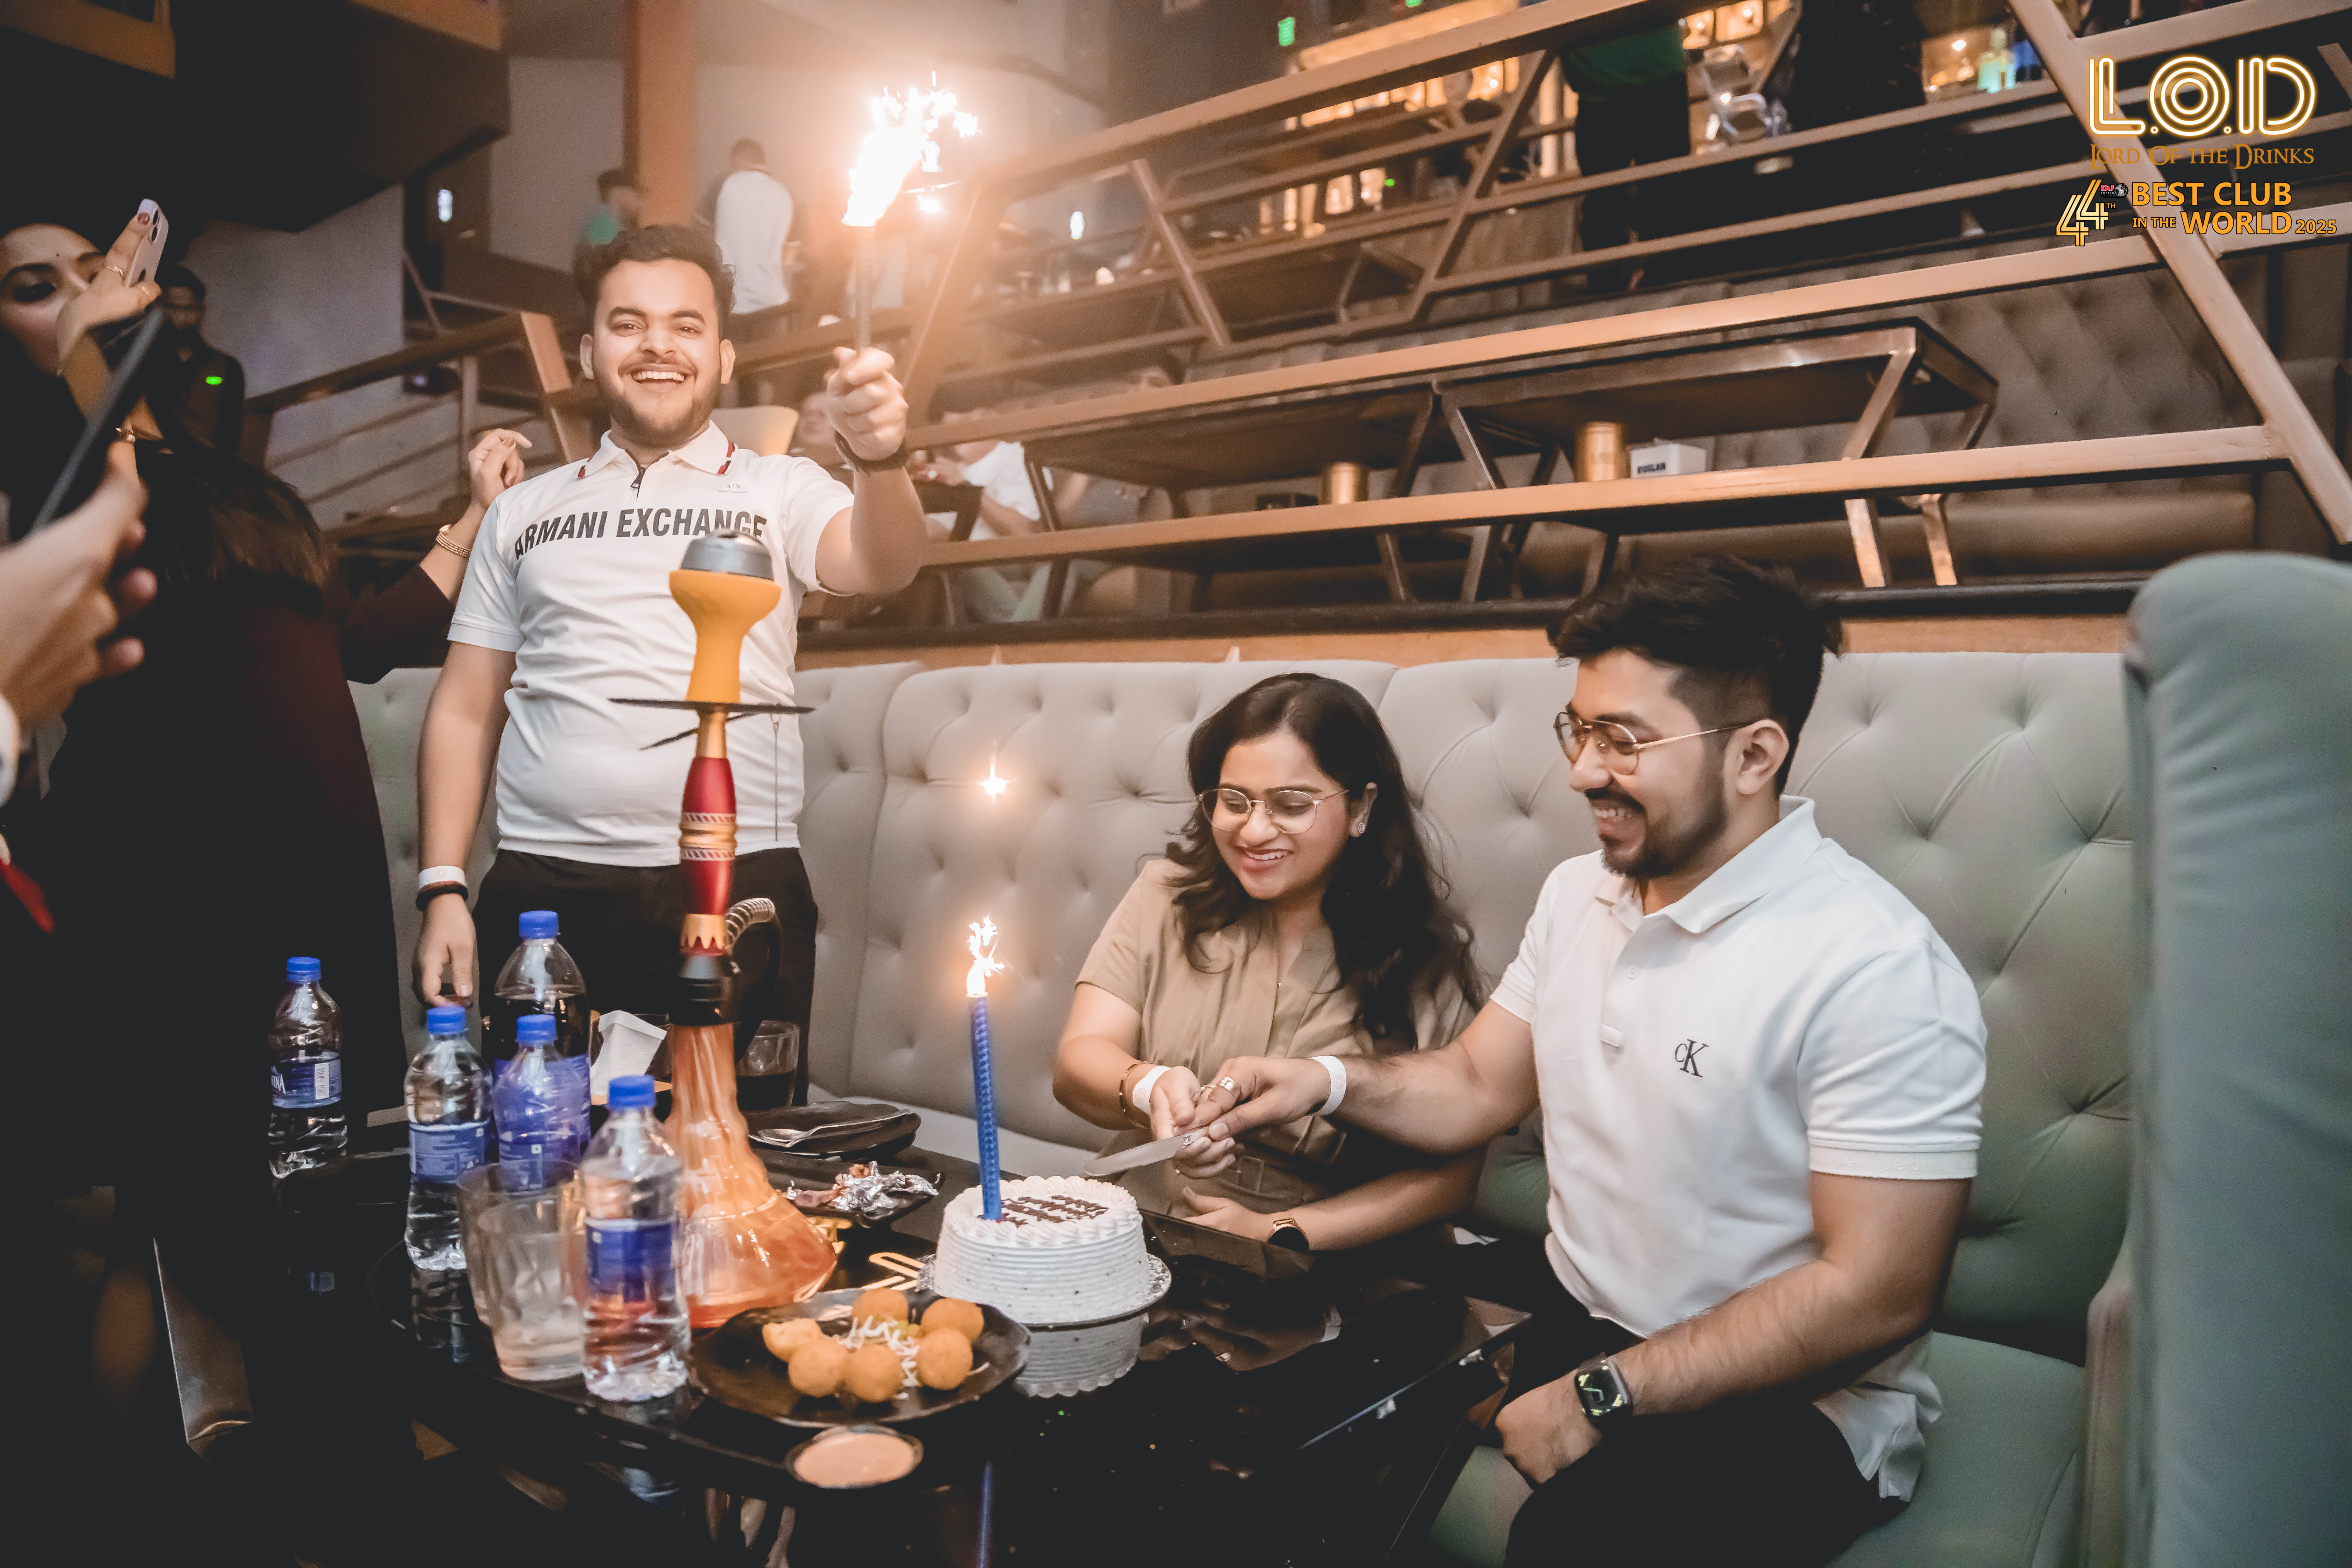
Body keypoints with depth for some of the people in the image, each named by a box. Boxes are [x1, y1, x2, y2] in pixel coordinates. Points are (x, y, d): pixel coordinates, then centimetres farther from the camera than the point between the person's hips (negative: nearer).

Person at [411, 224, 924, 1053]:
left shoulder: (780, 490, 8)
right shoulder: (524, 511, 15)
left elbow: (879, 566, -13)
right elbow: (466, 711, 14)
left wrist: (879, 457, -34)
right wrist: (443, 891, 5)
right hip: (543, 891, 2)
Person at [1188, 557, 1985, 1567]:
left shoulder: (1880, 971, -20)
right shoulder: (1579, 891, 5)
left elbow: (1876, 1291, -21)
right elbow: (1478, 1086, 12)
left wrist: (1603, 1396, -20)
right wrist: (1332, 1081, -8)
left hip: (1784, 1400, -6)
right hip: (1567, 1312, 7)